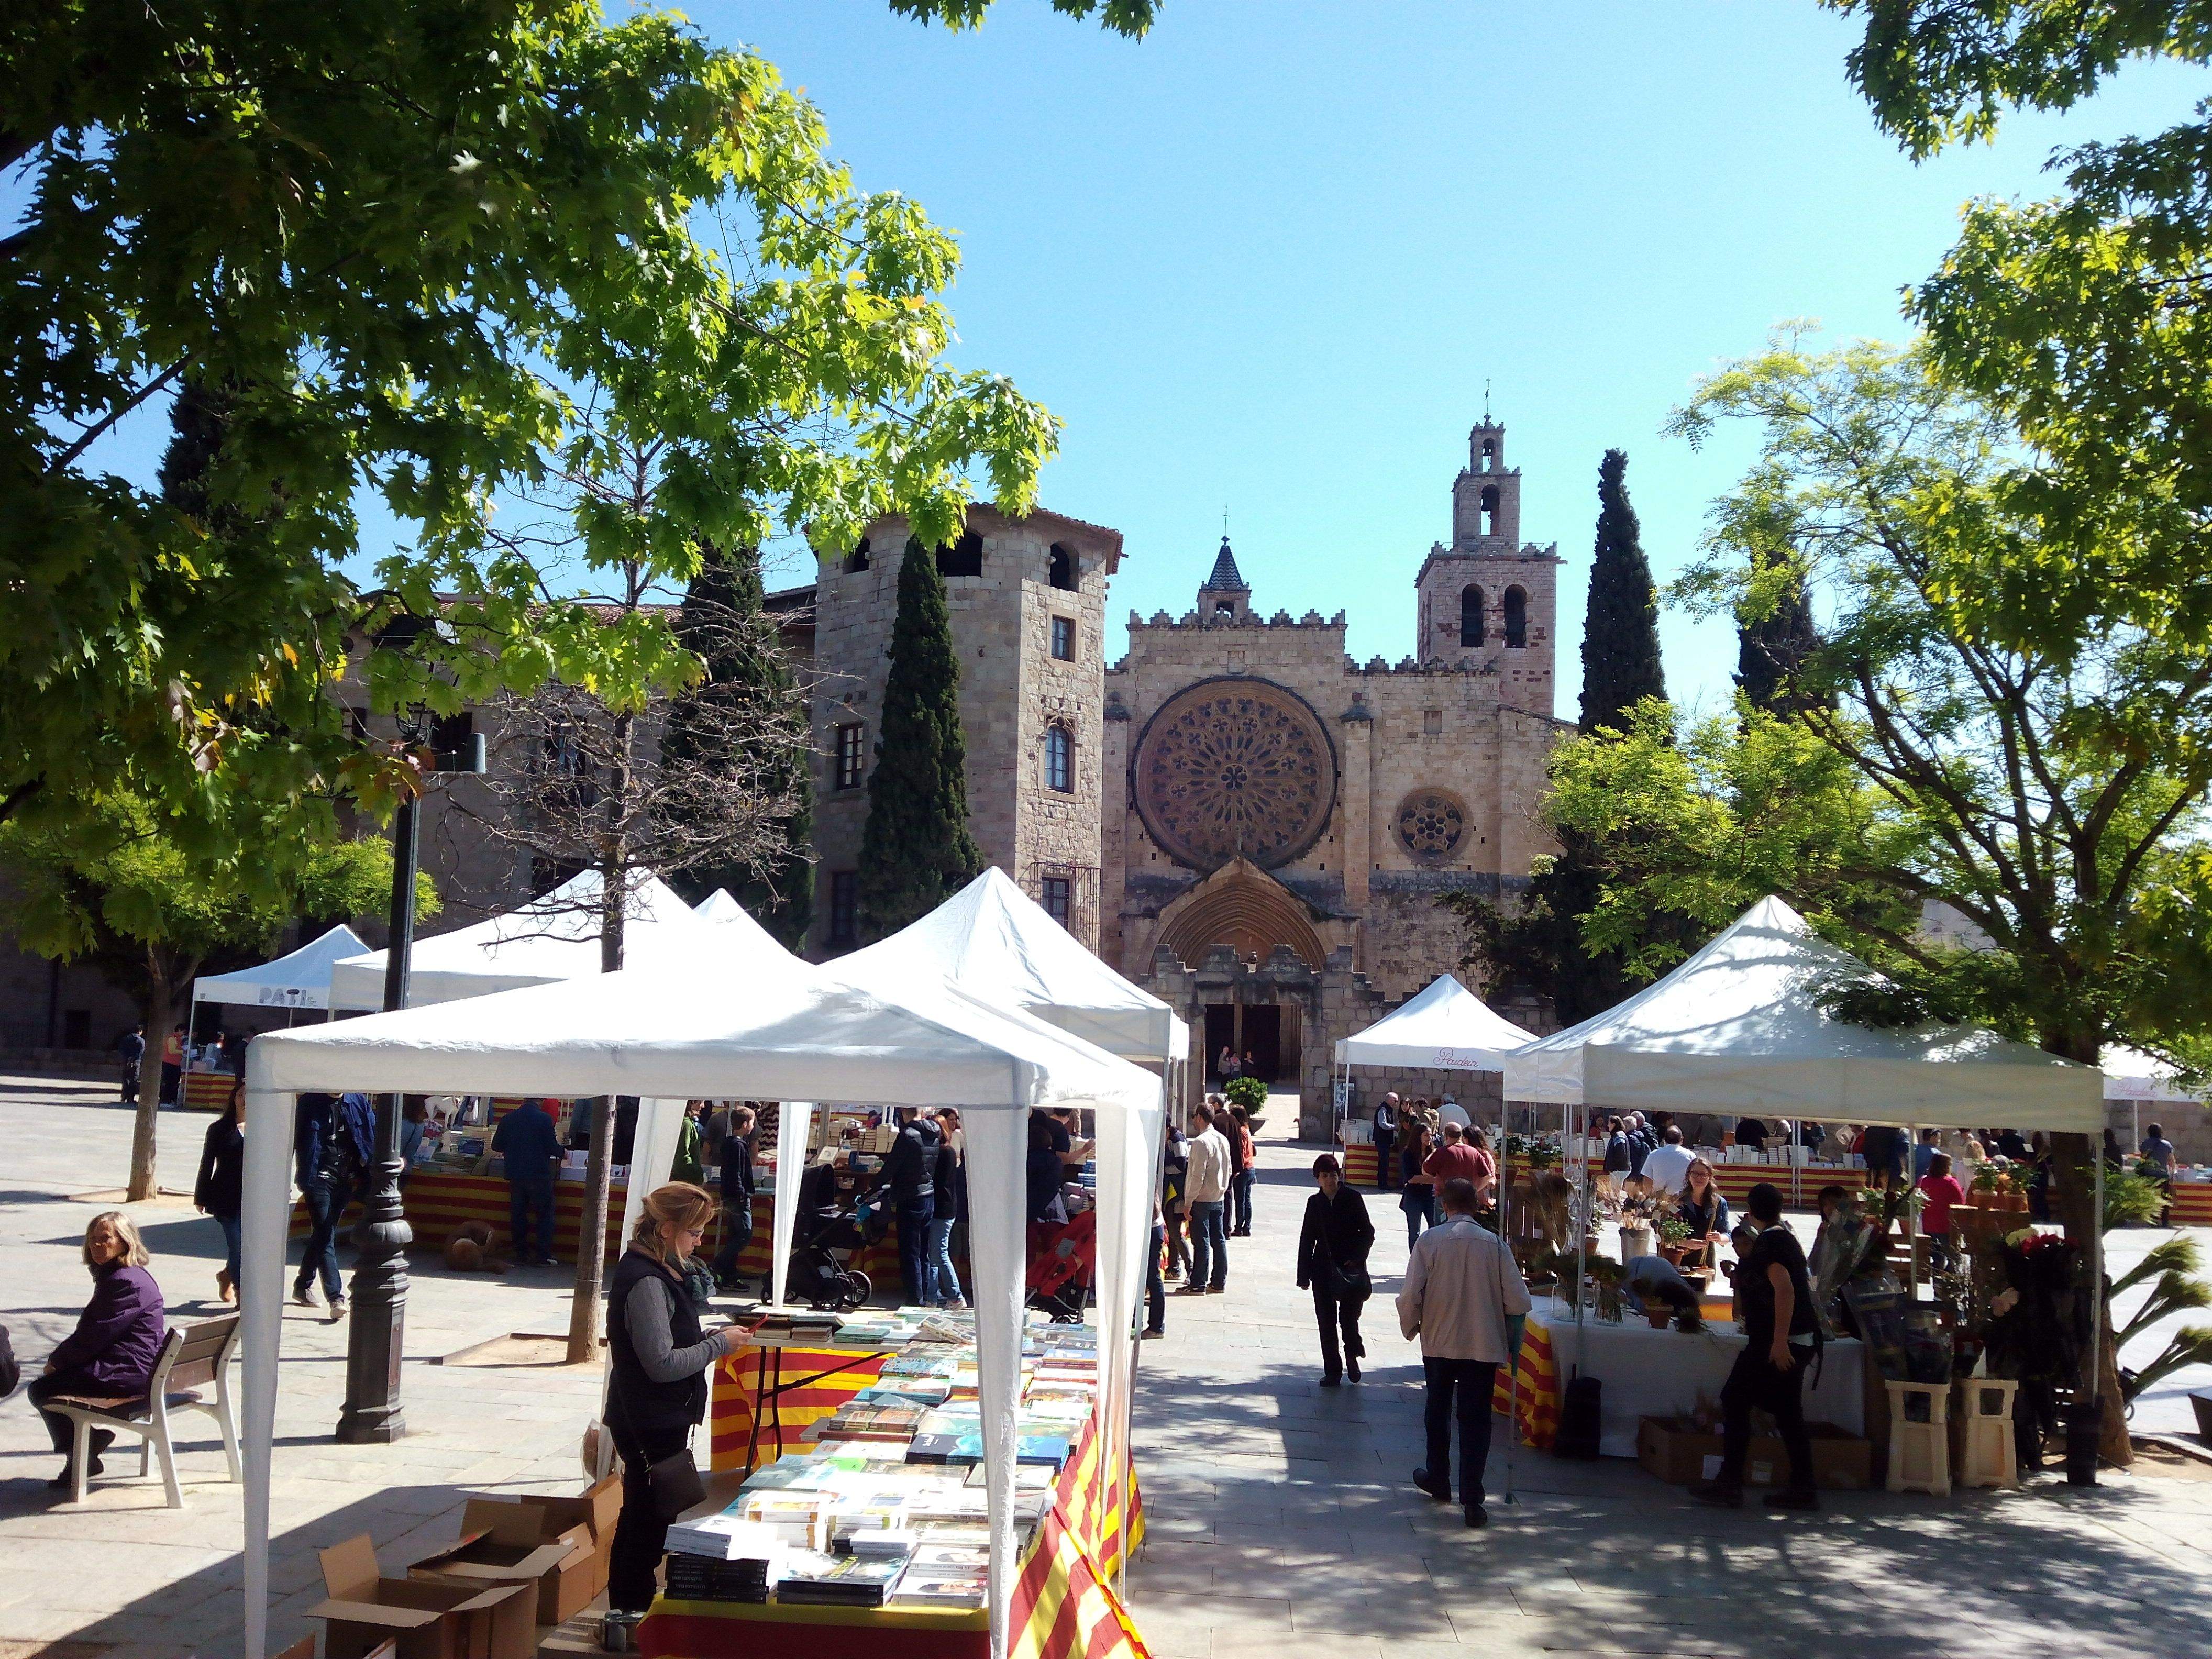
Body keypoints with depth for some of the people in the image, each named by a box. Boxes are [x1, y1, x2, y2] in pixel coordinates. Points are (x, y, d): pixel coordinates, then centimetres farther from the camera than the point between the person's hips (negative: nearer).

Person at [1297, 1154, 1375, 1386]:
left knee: (1349, 1316, -5)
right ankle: (1332, 1371, 15)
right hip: (1323, 1269, 3)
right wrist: (1304, 1276, 5)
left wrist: (1357, 1259, -11)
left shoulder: (1352, 1198, -3)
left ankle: (1352, 1355, 24)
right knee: (1326, 1320, 5)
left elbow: (1368, 1232, 0)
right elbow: (1307, 1240, 7)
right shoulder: (1315, 1203, 4)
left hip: (1350, 1267, -3)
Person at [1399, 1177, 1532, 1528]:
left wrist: (1410, 1327, 8)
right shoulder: (1494, 1243, -6)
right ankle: (1471, 1499, -1)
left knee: (1438, 1413, 20)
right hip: (1484, 1344, 0)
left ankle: (1438, 1481, 35)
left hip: (1439, 1343, 0)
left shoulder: (1429, 1241, -9)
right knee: (1475, 1420, 4)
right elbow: (1518, 1301, -7)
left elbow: (1410, 1296, -12)